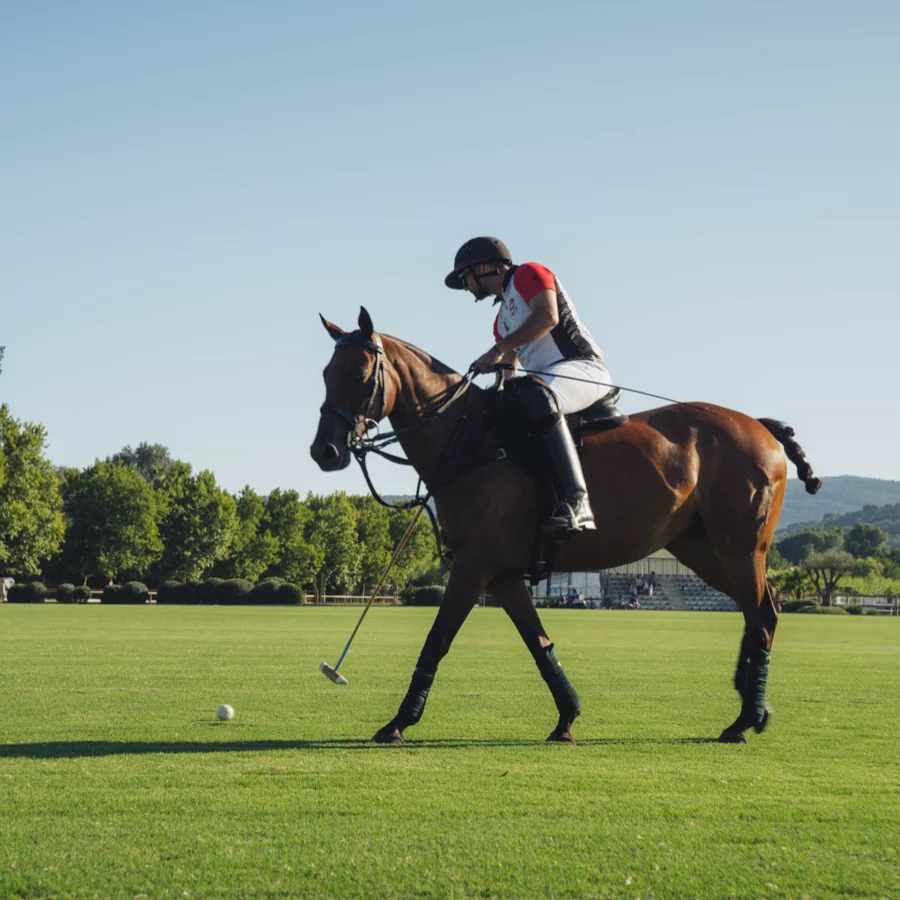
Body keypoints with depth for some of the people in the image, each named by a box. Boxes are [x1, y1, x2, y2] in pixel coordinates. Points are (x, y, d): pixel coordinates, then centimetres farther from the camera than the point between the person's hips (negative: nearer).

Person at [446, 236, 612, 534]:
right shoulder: (502, 319, 29)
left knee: (533, 396, -40)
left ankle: (577, 501, -51)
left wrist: (499, 348, -17)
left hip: (583, 367, -10)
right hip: (547, 382, 10)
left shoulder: (528, 275, 3)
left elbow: (548, 316, -16)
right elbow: (508, 373, 25)